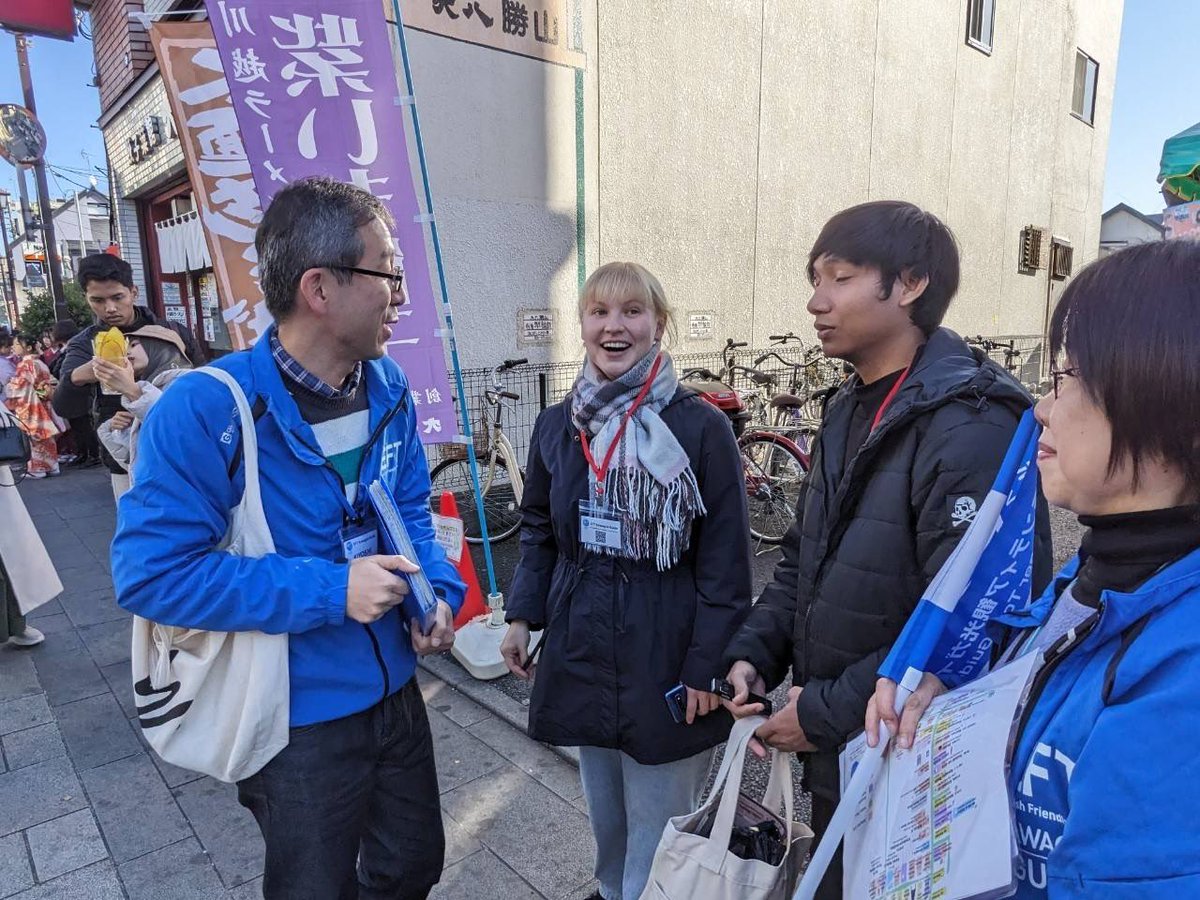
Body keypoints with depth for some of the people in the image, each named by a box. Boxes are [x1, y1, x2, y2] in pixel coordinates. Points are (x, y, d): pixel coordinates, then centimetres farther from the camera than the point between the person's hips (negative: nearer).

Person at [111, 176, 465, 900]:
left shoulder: (388, 388, -3)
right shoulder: (204, 411, -23)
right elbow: (151, 571, -24)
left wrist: (441, 591, -10)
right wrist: (328, 591, -27)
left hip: (397, 695, 6)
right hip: (300, 720, -6)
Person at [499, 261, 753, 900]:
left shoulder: (701, 427, -14)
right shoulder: (556, 425, 1)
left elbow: (725, 563, -11)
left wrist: (707, 667, -11)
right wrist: (522, 616, 6)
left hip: (666, 655, -5)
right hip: (583, 649, 5)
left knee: (658, 820, 11)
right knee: (603, 809, 24)